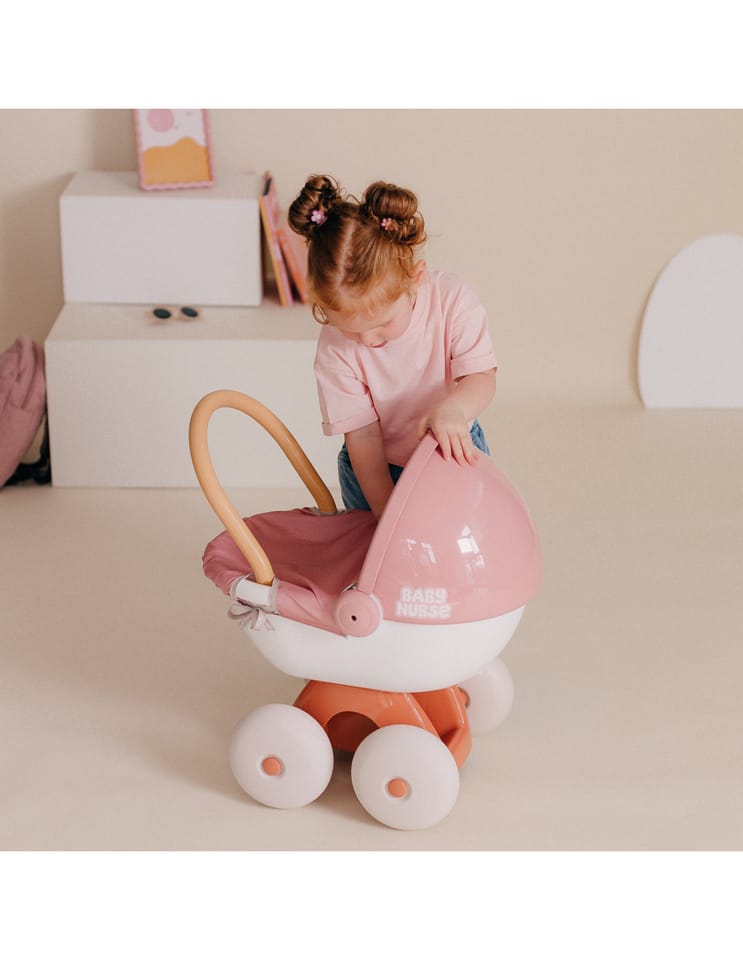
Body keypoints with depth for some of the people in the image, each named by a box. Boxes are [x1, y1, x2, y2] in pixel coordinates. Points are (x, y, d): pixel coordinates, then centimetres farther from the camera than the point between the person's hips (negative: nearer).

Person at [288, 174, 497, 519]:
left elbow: (482, 378, -23)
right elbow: (362, 435, -22)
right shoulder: (334, 349, -25)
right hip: (376, 470, -1)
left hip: (455, 450, 1)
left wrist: (452, 409, -47)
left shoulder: (452, 299, -24)